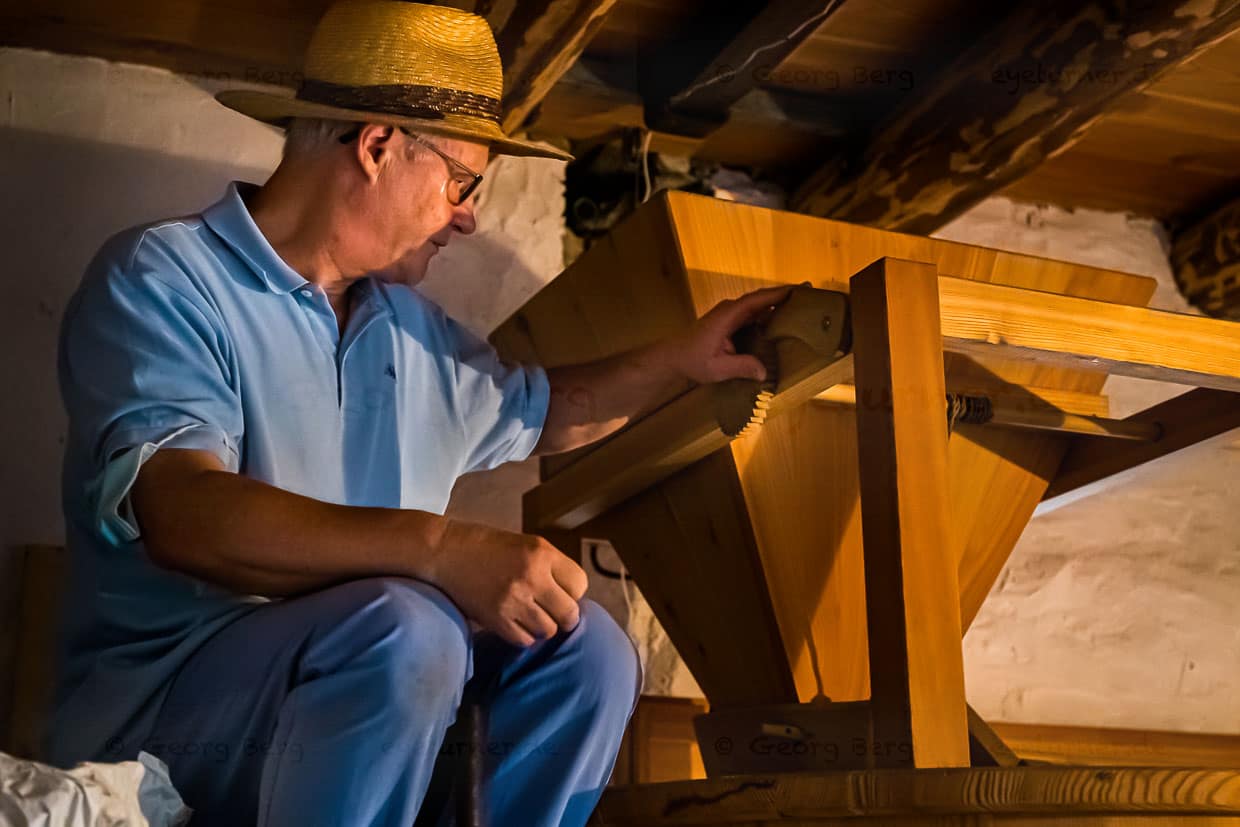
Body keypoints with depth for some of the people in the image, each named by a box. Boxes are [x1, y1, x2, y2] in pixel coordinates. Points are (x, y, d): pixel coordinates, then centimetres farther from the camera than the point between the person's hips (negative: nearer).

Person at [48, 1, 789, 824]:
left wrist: (684, 359, 19)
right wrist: (445, 548, -38)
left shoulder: (413, 327, 13)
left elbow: (541, 411, 32)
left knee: (584, 645, -10)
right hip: (160, 696, -7)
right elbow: (183, 514, -28)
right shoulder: (161, 279, -11)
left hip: (368, 679, 7)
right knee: (401, 626, -33)